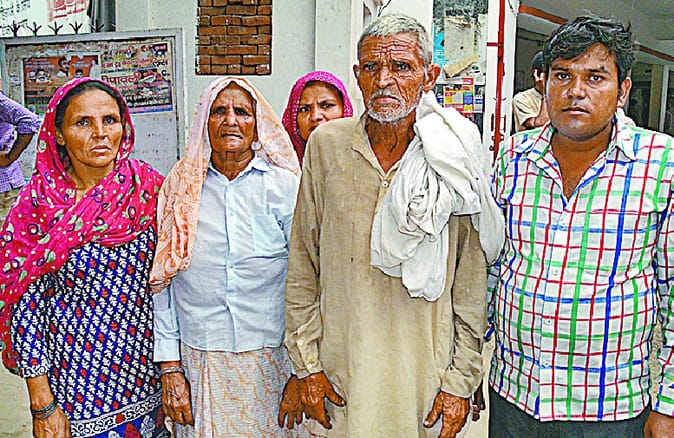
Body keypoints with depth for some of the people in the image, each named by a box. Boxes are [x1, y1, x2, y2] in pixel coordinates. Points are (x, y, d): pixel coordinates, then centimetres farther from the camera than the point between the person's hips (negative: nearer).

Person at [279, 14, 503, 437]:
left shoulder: (453, 158, -6)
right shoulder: (326, 143, -3)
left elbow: (472, 283, -2)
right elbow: (303, 265, 1)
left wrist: (460, 381, -3)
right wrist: (306, 363, 0)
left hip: (425, 374, -1)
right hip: (338, 371, 1)